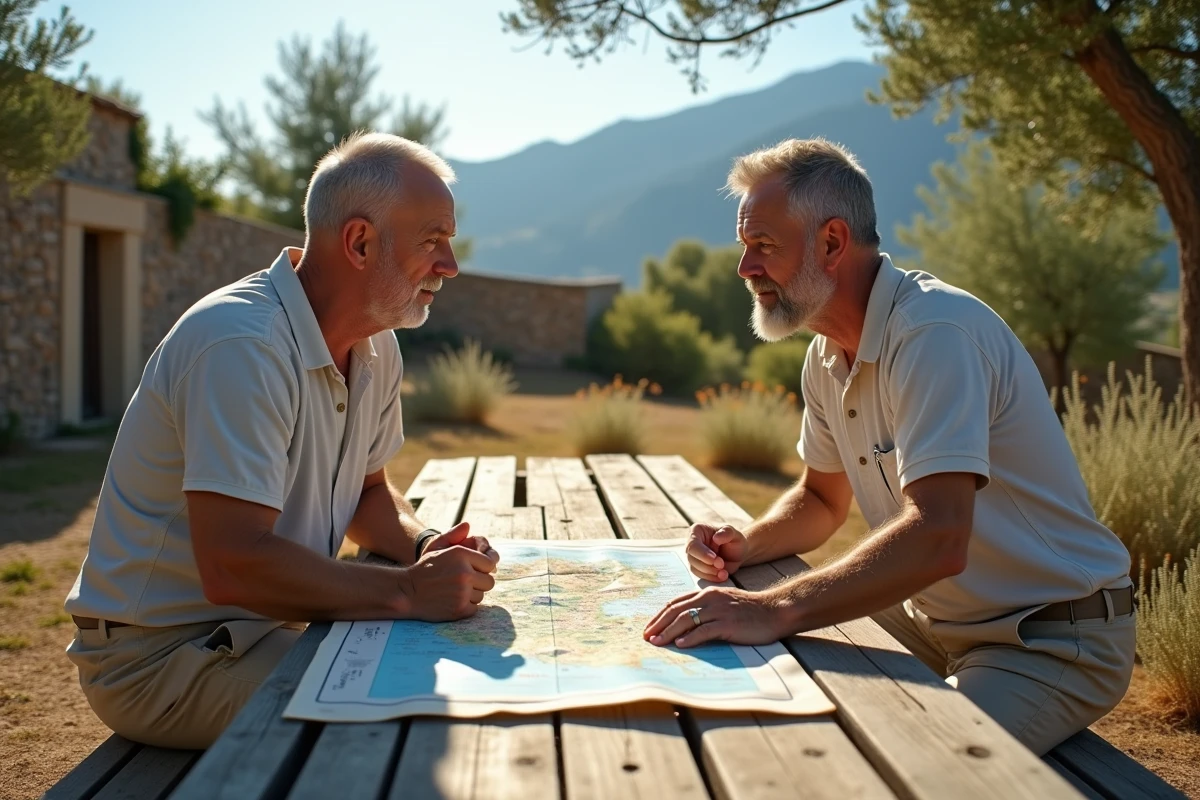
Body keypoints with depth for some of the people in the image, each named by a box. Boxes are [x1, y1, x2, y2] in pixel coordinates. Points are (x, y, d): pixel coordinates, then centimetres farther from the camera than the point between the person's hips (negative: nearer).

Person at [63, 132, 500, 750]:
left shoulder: (377, 349, 2)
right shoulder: (242, 344, -27)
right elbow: (233, 566, -33)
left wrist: (423, 546, -6)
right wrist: (406, 592, -27)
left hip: (266, 627, 8)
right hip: (158, 654, -8)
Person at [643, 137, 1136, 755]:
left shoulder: (935, 331, -26)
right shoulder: (828, 354, 3)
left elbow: (938, 538, -38)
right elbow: (822, 499, 17)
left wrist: (776, 611, -43)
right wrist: (748, 546, -3)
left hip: (1054, 641, -8)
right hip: (935, 622, 8)